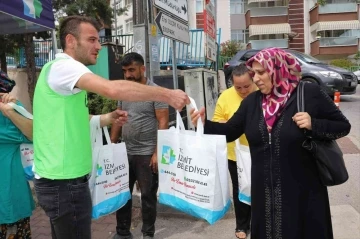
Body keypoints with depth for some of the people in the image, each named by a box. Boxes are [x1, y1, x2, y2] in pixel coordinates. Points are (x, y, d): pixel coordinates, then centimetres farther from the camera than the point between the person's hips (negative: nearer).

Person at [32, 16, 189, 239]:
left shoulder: (64, 70, 16)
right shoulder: (63, 66, -17)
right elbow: (112, 89, -35)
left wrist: (108, 118, 6)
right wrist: (167, 94, -28)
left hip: (60, 178, 10)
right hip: (64, 181, -10)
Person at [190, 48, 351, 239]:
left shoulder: (309, 93, -8)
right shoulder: (252, 101, 3)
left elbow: (343, 126, -2)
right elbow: (229, 131, 4)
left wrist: (313, 124, -19)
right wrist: (205, 124, -12)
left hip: (303, 191, -3)